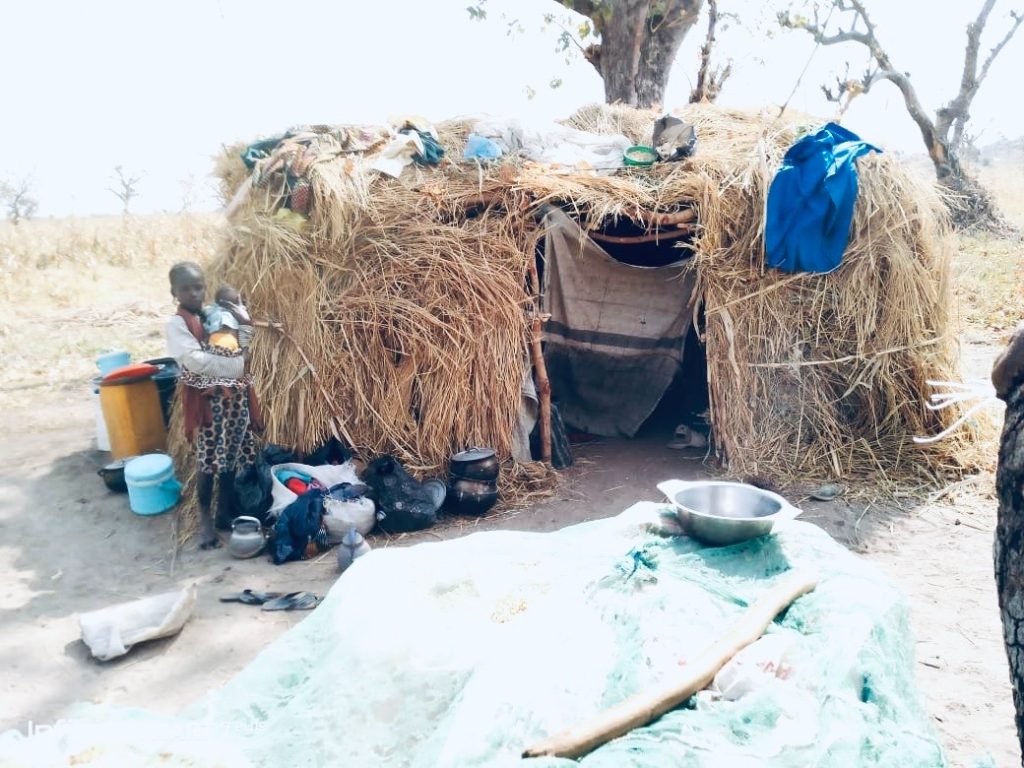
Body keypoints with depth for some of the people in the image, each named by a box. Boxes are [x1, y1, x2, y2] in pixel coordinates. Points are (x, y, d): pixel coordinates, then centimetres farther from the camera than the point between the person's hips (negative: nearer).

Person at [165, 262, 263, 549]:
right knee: (207, 460, 0)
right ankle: (205, 520, 12)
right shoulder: (176, 323, -8)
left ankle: (225, 512, 23)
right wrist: (235, 365, -13)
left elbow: (240, 352, 9)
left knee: (231, 458, 11)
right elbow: (197, 361, -18)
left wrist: (244, 323, -4)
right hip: (206, 399, -5)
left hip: (235, 396, 6)